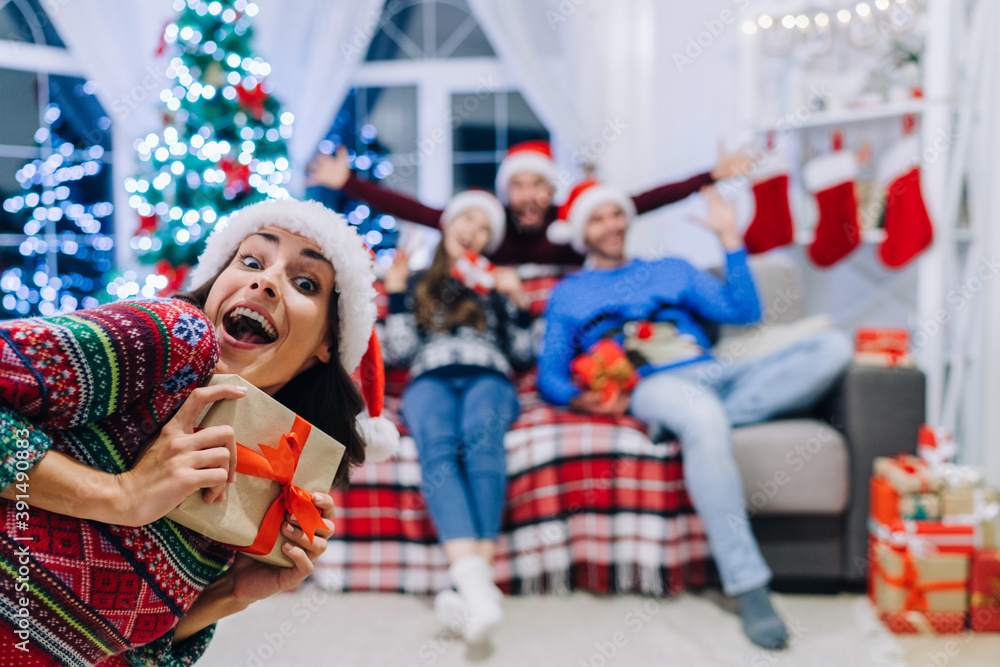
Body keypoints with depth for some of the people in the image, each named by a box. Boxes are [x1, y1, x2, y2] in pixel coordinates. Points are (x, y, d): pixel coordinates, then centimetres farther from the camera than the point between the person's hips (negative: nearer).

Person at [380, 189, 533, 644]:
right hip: (431, 381, 0)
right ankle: (477, 588, -56)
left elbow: (522, 357, 18)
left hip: (488, 379, 0)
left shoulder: (494, 286, 29)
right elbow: (399, 353, 15)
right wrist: (396, 293, 11)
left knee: (481, 434, -39)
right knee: (437, 444, -38)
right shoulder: (416, 285, 28)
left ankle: (475, 580, -53)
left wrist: (518, 302, 6)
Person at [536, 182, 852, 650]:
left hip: (716, 376, 5)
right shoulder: (568, 295, 23)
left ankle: (687, 422, -29)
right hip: (652, 385, -4)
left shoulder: (671, 271, 30)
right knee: (704, 419, -43)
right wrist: (581, 399, -11)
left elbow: (744, 312, 18)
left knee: (833, 346, -18)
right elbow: (549, 377, 12)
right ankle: (748, 588, -38)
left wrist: (730, 237, 16)